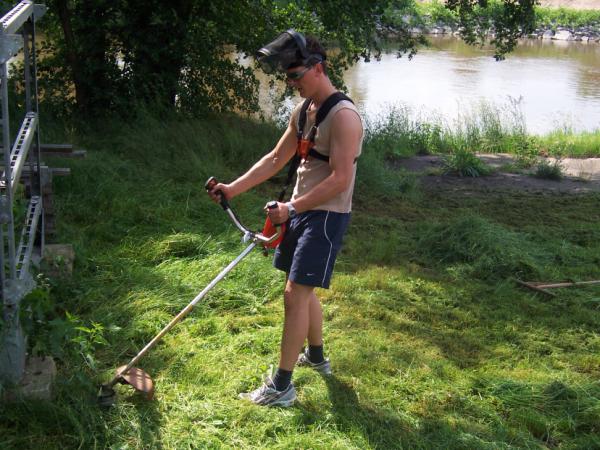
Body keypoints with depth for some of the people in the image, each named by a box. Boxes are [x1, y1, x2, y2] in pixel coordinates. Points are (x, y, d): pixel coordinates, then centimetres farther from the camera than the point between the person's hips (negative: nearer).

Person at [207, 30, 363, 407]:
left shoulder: (343, 115, -19)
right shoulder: (302, 112, 10)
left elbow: (340, 179, -24)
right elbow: (276, 159, 15)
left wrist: (291, 209, -24)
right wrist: (233, 189, 8)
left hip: (326, 215, -9)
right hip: (300, 210, 9)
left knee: (296, 293, -9)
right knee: (302, 290, 18)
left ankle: (282, 387, -1)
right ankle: (316, 356, 39)